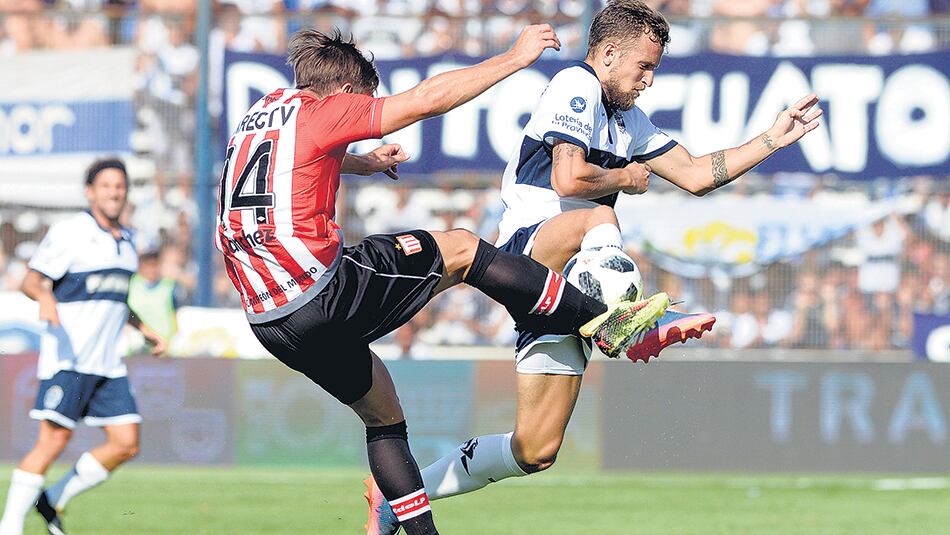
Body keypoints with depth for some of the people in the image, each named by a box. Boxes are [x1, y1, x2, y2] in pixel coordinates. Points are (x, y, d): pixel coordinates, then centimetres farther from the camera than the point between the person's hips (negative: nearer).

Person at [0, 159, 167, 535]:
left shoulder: (126, 240, 16)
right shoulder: (69, 232, -6)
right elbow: (30, 280, -11)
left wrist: (146, 331, 25)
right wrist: (45, 296, -32)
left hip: (108, 363, 7)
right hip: (67, 358, -7)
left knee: (126, 444, -1)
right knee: (54, 440, -13)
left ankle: (54, 500, 13)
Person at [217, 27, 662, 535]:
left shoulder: (259, 114, 20)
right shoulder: (318, 110, -4)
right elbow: (428, 99, -8)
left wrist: (363, 163, 57)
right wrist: (515, 56, 0)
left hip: (271, 325, 8)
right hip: (322, 291, -8)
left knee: (383, 416, 22)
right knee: (462, 249, 3)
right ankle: (602, 322, 3)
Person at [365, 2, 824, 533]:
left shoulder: (629, 120, 22)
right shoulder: (575, 87, -6)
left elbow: (695, 175, 21)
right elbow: (568, 179, -20)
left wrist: (773, 139, 18)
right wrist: (625, 178, -3)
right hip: (524, 249, -8)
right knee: (599, 218, -40)